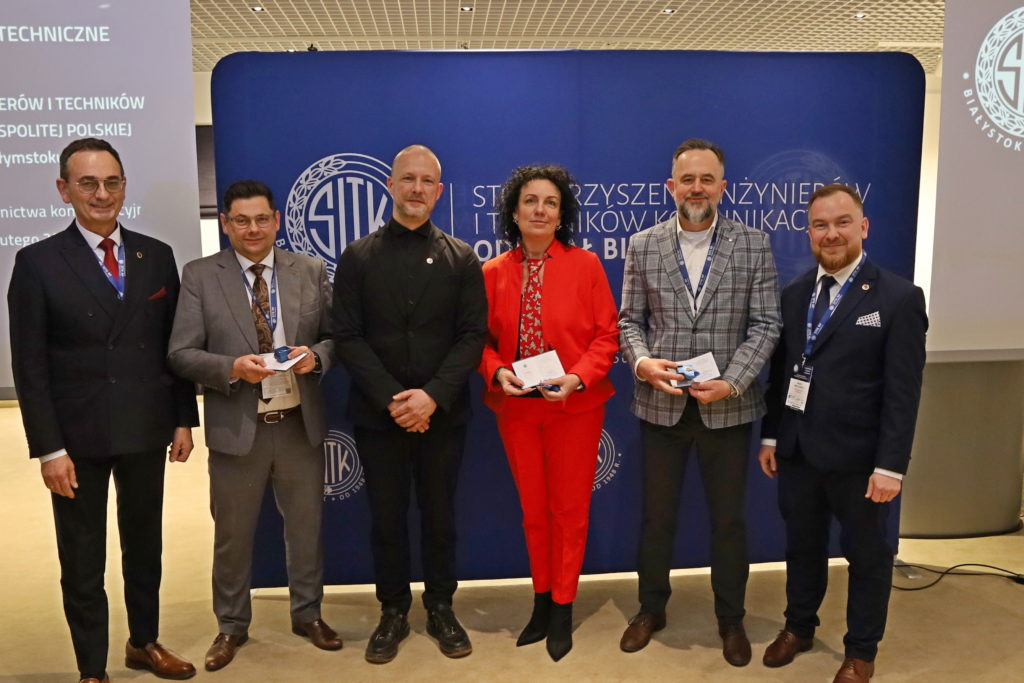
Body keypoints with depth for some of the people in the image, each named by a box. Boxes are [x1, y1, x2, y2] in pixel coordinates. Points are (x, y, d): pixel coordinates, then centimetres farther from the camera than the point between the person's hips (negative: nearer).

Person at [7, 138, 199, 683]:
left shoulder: (156, 256, 3)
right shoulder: (38, 262, -6)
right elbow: (29, 365, -8)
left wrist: (183, 420, 4)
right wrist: (48, 448, -11)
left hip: (146, 431, 3)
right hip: (78, 437, -3)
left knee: (145, 547, 18)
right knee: (82, 562, 11)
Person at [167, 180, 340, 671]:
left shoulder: (311, 272, 2)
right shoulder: (198, 276, -3)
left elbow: (335, 336, 5)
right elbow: (181, 354, -6)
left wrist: (315, 355, -17)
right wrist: (233, 368, -22)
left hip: (301, 425, 2)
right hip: (237, 428, -1)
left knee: (306, 526, 16)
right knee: (232, 534, 14)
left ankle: (308, 615, 37)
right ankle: (232, 626, 35)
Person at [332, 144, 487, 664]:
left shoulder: (461, 258, 4)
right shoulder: (357, 257, 2)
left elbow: (473, 335, -3)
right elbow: (347, 337, -4)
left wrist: (433, 395, -15)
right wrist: (391, 399, -14)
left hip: (442, 414, 0)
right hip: (378, 415, 0)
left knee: (439, 515, 12)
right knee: (387, 518, 10)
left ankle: (441, 609, 29)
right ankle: (393, 612, 27)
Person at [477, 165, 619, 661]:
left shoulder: (585, 265, -6)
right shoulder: (493, 273, 0)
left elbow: (606, 335, -6)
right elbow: (483, 339, 4)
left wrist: (577, 378, -19)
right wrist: (497, 372, -15)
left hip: (575, 408, -2)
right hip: (515, 408, 2)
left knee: (569, 510, 9)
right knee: (533, 511, 15)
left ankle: (562, 609, 25)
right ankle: (541, 602, 34)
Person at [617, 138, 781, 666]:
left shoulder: (753, 245, -1)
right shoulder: (642, 246, 2)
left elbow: (766, 325, -4)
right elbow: (629, 320, 3)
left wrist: (730, 383, -16)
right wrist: (642, 362, -17)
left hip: (728, 408, -1)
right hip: (661, 404, 1)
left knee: (728, 519, 13)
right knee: (656, 515, 14)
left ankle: (731, 619, 33)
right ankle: (651, 609, 34)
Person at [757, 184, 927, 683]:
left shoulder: (898, 297, -10)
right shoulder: (794, 293, 6)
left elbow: (903, 392, -13)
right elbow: (780, 370, 8)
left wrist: (890, 465, -16)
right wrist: (770, 436, 6)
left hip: (857, 458, -4)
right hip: (797, 451, 5)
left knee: (866, 554, 14)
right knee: (802, 546, 19)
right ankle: (799, 627, 41)